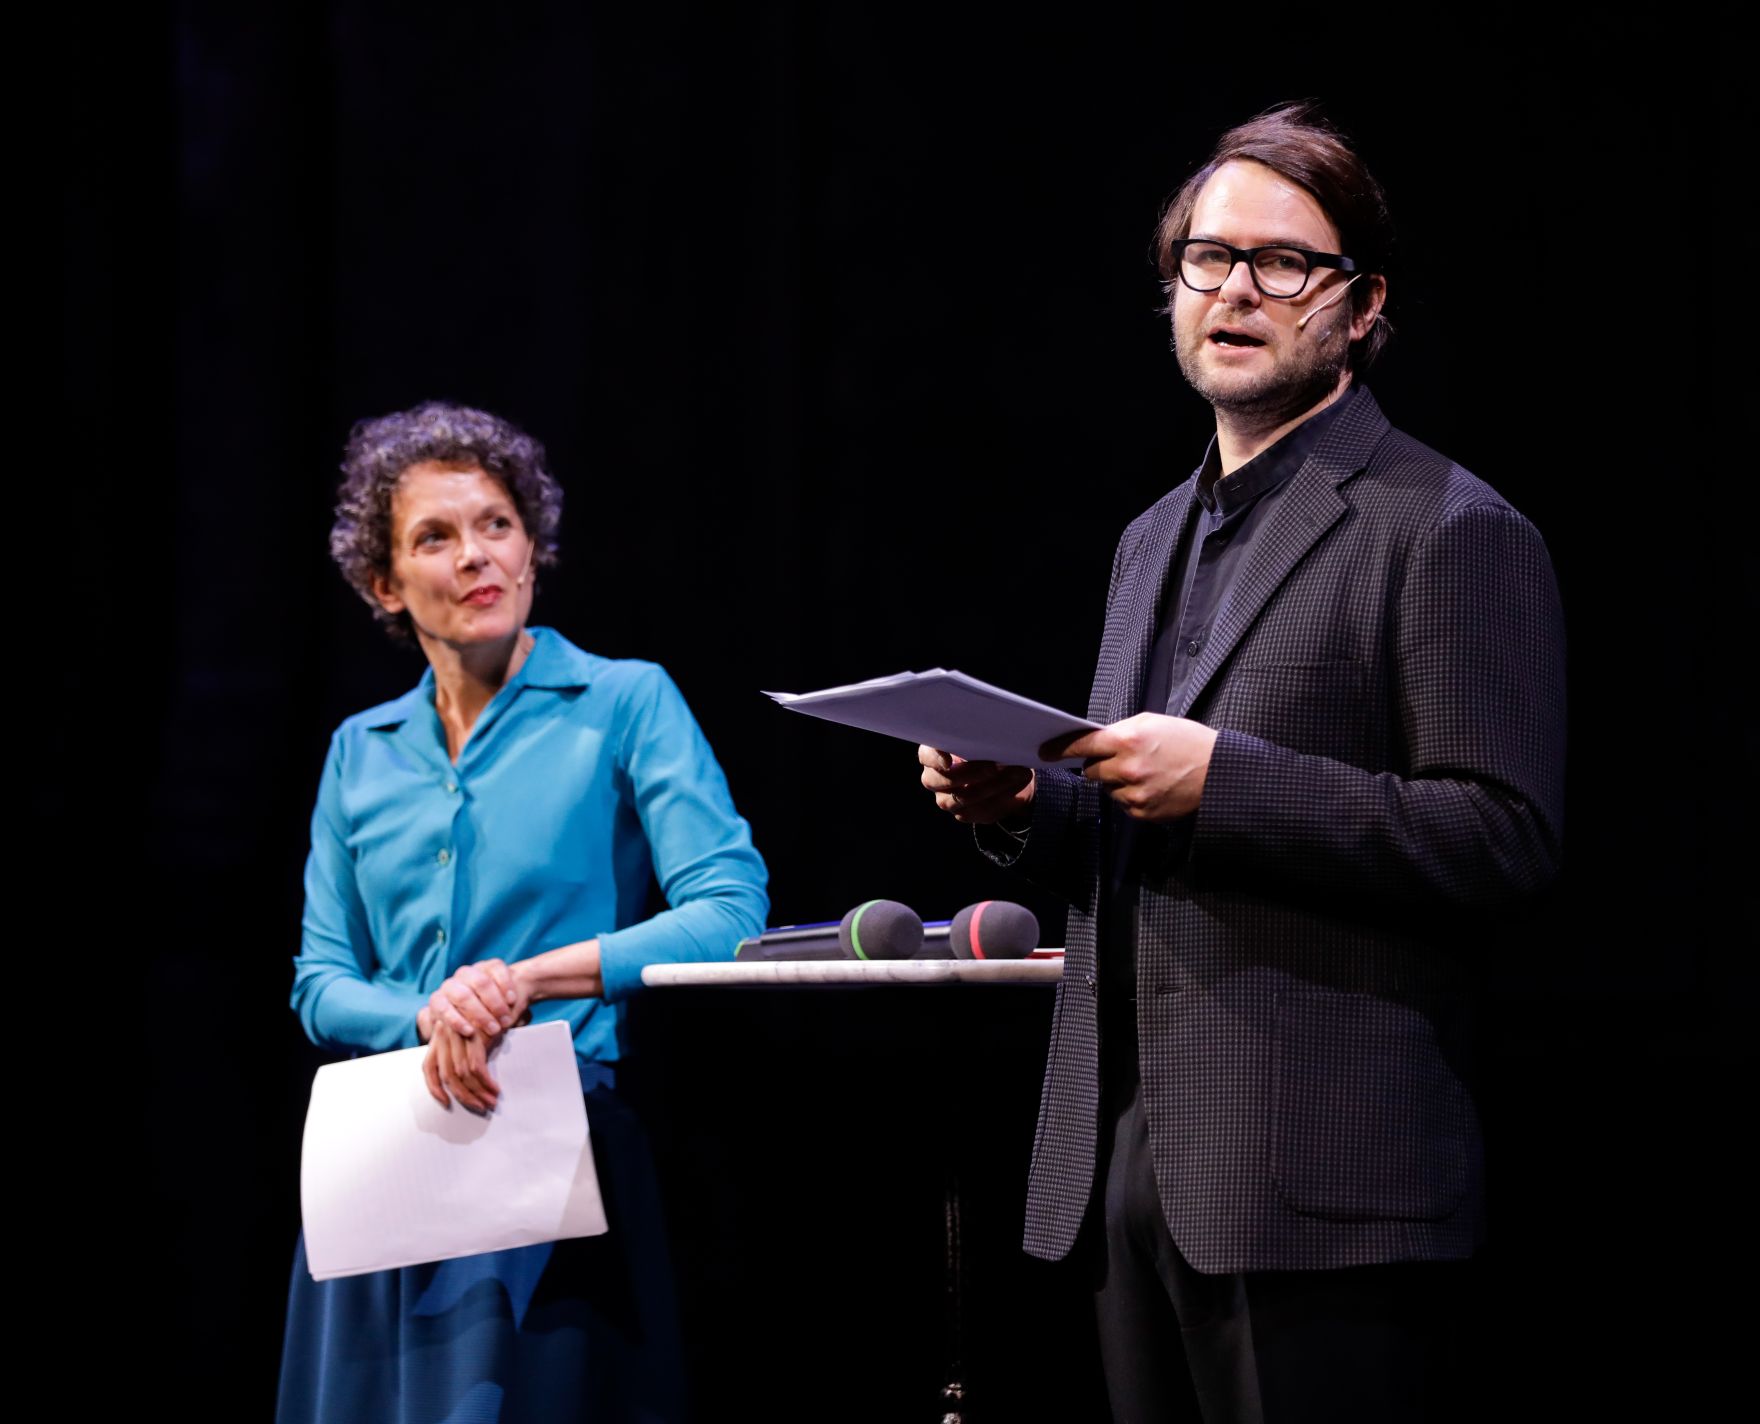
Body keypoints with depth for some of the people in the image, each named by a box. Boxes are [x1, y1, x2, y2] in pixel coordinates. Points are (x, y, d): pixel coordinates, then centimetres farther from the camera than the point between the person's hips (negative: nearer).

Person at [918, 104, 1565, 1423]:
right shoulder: (1155, 539, 21)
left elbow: (1505, 841, -14)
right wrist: (1022, 807, 6)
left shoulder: (1451, 533, -5)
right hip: (1124, 1164, 8)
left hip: (1319, 1183, -8)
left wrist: (1224, 779, -20)